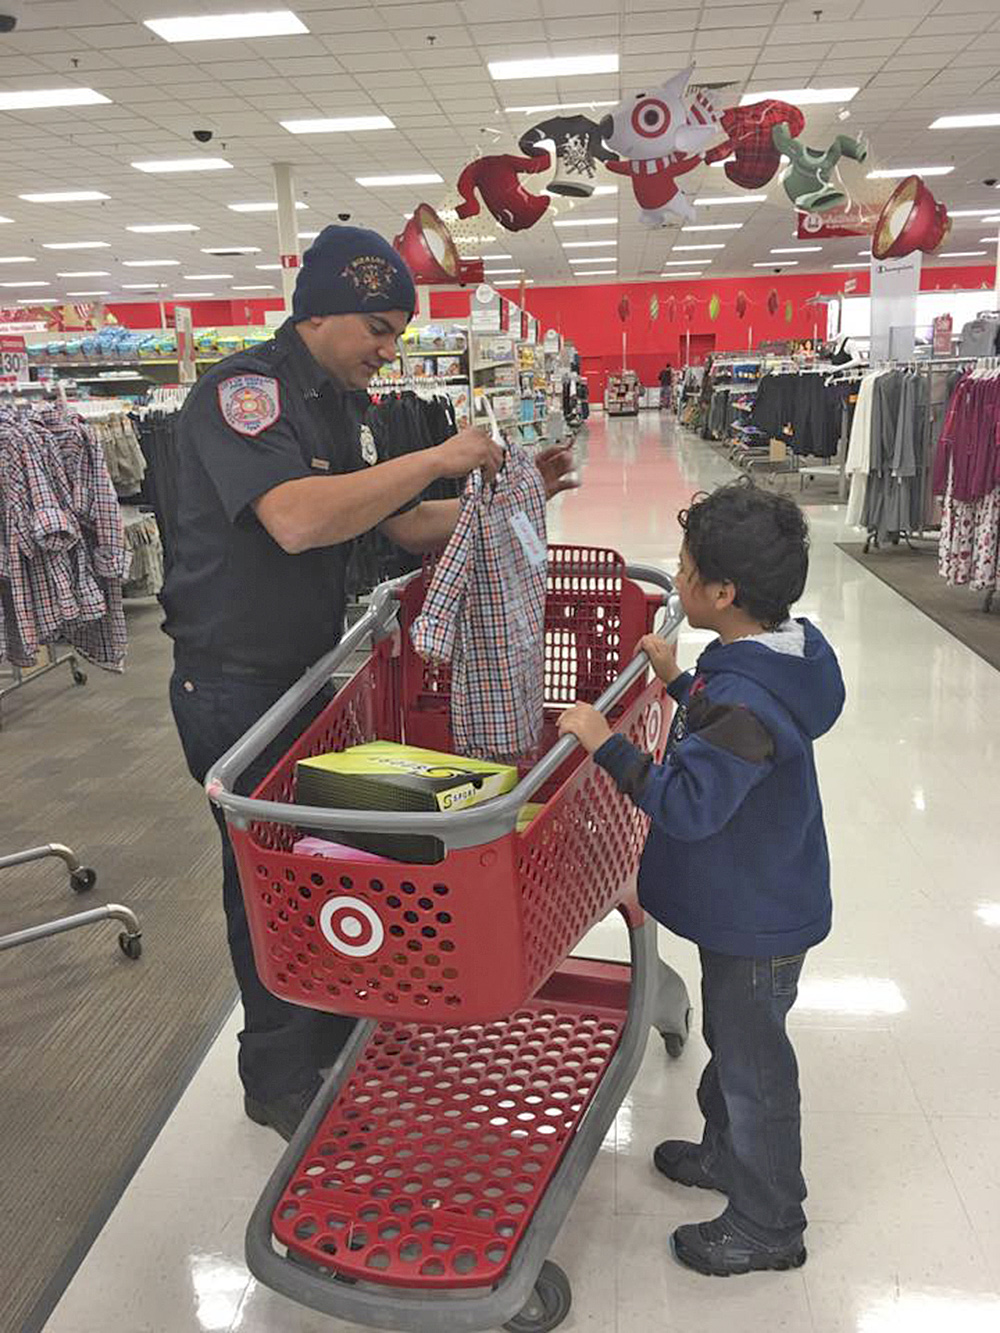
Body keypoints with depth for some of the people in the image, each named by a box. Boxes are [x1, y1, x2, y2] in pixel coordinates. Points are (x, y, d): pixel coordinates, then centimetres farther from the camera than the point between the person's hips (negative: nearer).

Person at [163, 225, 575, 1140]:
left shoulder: (344, 404, 10)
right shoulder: (242, 391, -19)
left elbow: (407, 525, 11)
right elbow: (296, 520, -37)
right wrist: (440, 458, -29)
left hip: (311, 670, 8)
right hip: (236, 688, -8)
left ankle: (337, 1029, 38)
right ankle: (279, 1080, 24)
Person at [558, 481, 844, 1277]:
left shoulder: (745, 697, -33)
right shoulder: (778, 658, -1)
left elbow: (689, 803, -35)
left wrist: (606, 743, -30)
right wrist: (677, 681, 13)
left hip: (757, 921, -10)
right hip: (749, 903, 10)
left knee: (753, 1063, 9)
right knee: (732, 1039, 27)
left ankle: (767, 1227, 30)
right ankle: (726, 1155, 50)